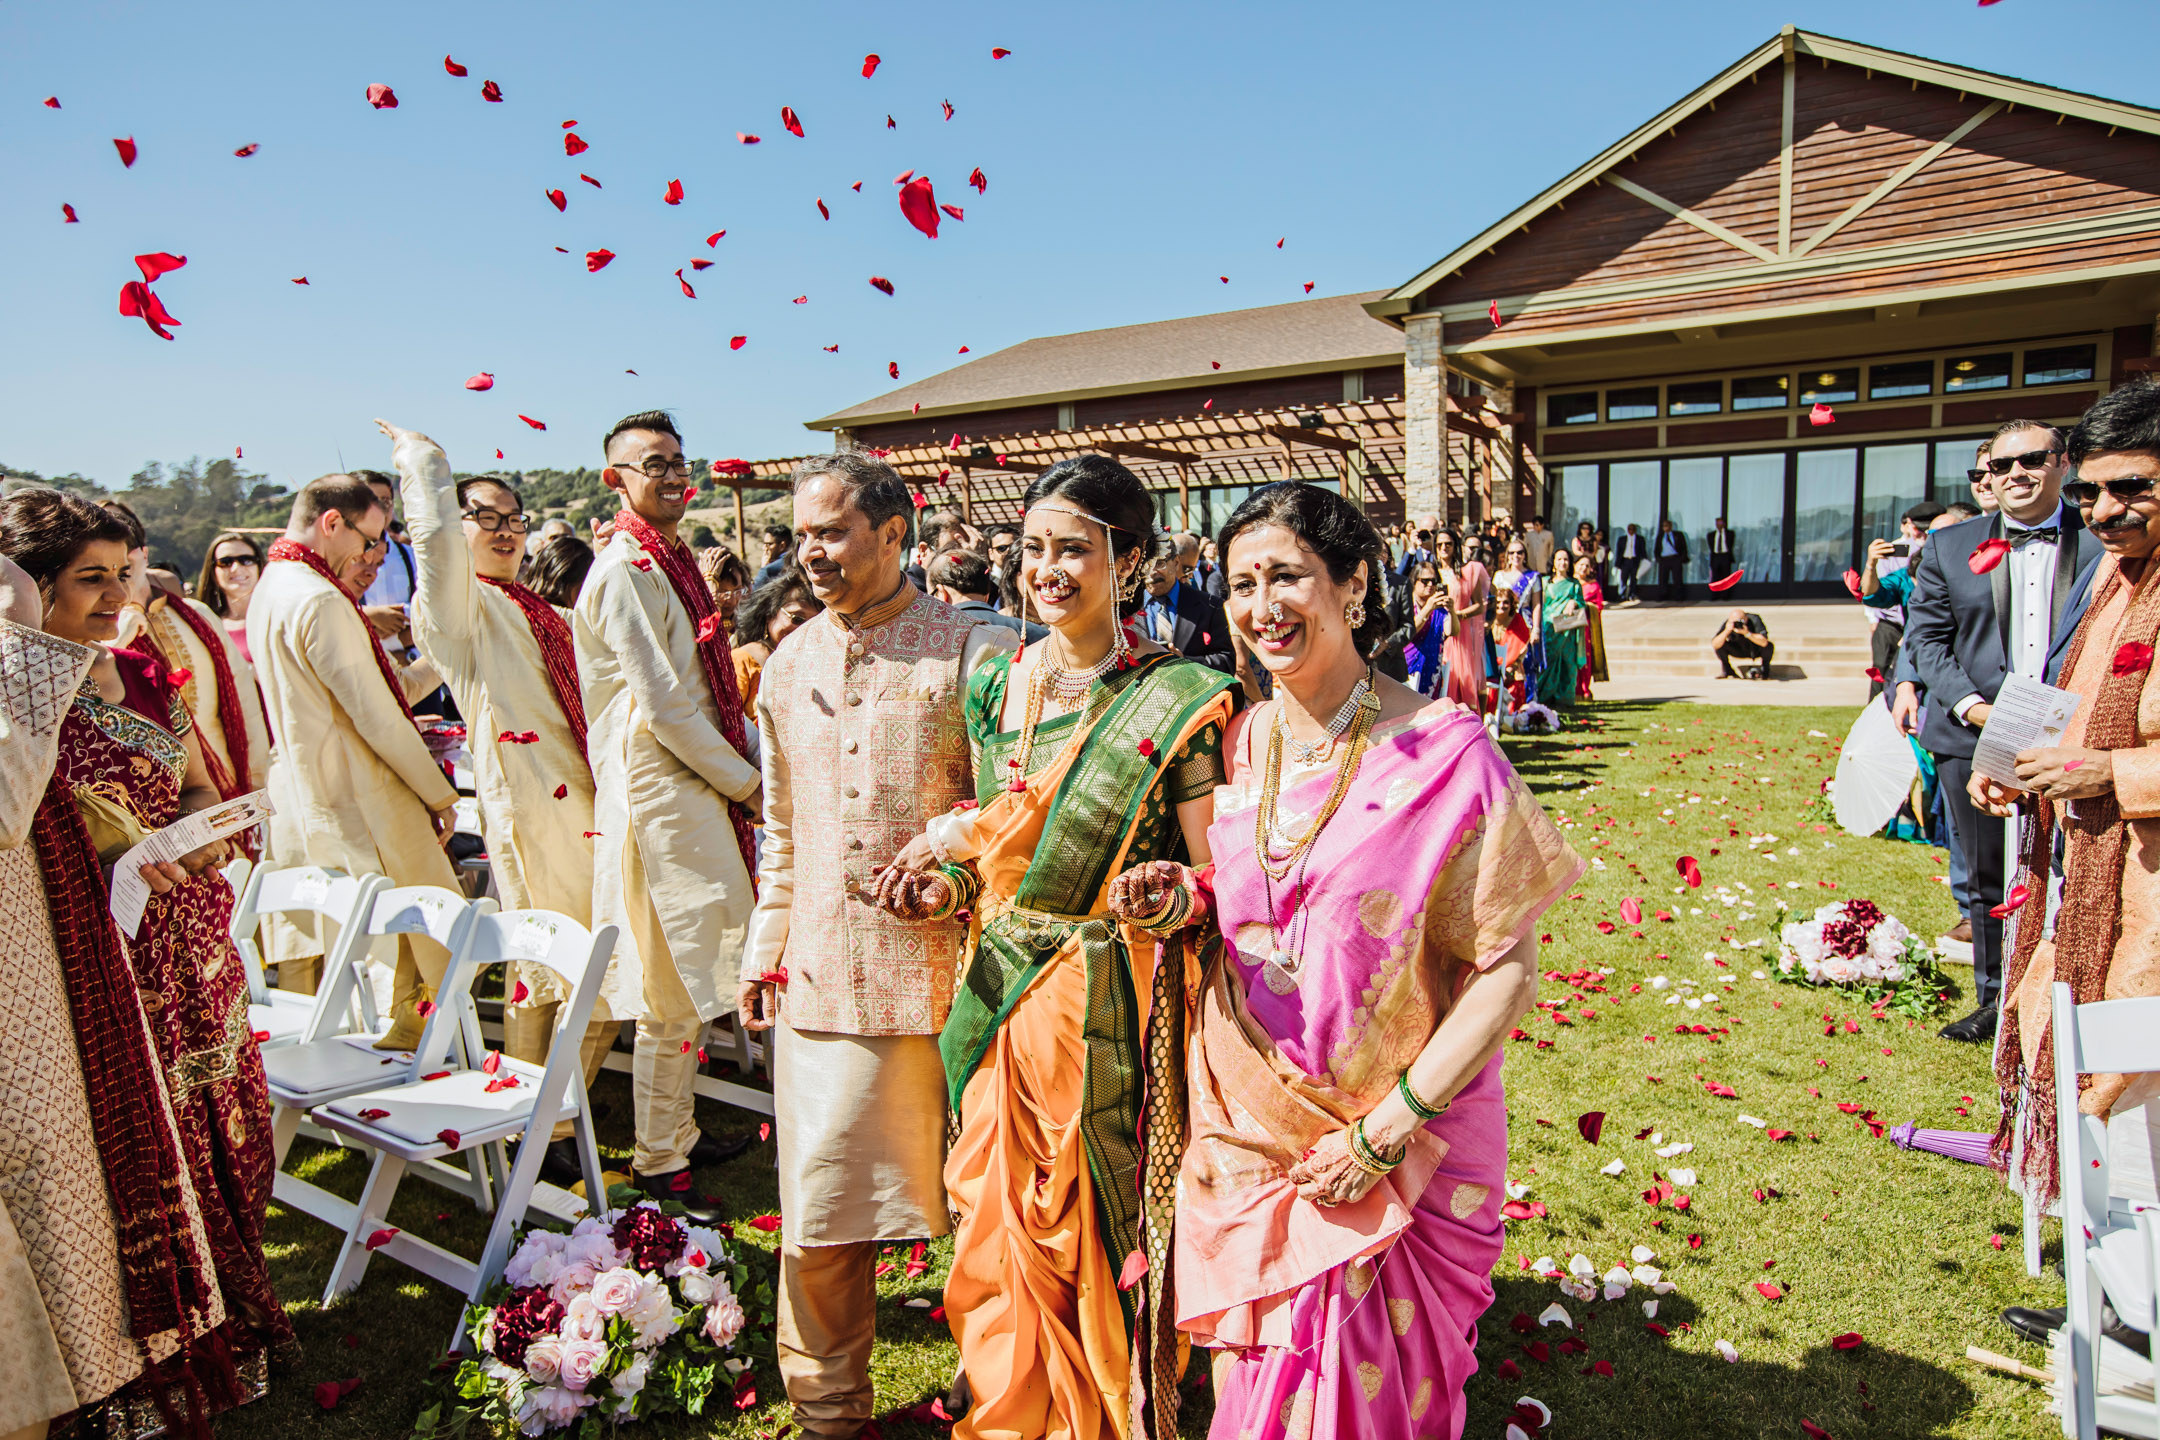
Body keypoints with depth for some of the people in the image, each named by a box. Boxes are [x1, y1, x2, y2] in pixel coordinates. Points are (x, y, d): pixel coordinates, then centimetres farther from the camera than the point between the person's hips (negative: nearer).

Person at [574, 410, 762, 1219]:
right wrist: (744, 781, -9)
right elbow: (661, 707, -18)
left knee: (689, 982, 18)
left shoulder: (670, 561, 15)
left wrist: (738, 774, 13)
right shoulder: (625, 570, -14)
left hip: (695, 788, 9)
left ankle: (679, 1133, 33)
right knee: (672, 991, 0)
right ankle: (658, 1163, 16)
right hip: (658, 795, -9)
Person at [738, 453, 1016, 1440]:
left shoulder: (978, 650, -5)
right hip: (824, 979, 4)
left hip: (947, 976, -4)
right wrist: (764, 949, 17)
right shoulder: (788, 666, 13)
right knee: (818, 1212, 11)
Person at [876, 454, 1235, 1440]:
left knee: (1099, 1236, 11)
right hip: (1003, 993, 5)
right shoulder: (996, 686, 4)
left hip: (1109, 1007, -4)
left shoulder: (1178, 699, -12)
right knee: (1003, 1232, 17)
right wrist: (946, 885, -3)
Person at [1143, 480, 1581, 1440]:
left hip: (1399, 1158, -4)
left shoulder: (1445, 754, -15)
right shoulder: (1234, 745, 0)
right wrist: (1182, 900, -10)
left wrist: (1387, 1129, -17)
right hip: (1241, 1140, 4)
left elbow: (1507, 970, -13)